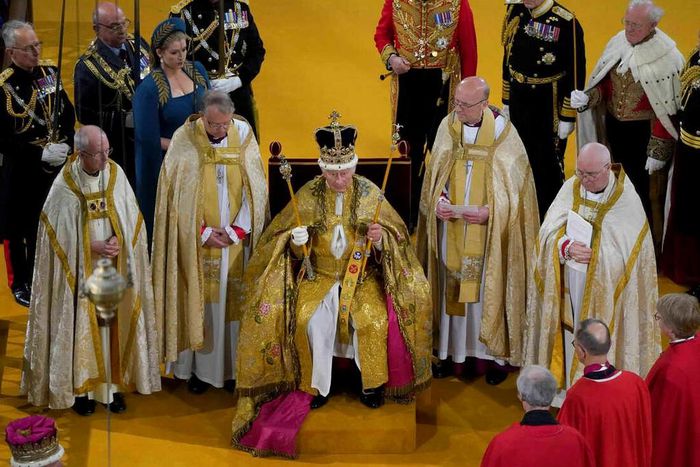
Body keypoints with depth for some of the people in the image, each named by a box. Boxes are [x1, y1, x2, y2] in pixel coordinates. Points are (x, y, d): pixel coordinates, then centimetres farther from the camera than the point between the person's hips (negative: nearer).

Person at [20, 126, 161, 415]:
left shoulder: (116, 174, -5)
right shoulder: (64, 185, -15)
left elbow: (132, 217, 2)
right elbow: (59, 233, -9)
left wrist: (118, 240, -15)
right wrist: (92, 247, -18)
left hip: (115, 269, 3)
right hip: (81, 273, -3)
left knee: (115, 322, 9)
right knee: (81, 325, 4)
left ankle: (114, 383, 22)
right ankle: (80, 387, 16)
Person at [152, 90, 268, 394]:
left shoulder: (244, 135, -4)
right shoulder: (184, 140, -9)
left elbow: (255, 189, -1)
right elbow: (176, 194, -6)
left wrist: (237, 229, -7)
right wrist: (203, 232, -10)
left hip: (236, 240, 2)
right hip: (197, 240, -2)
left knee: (233, 300, 7)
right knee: (198, 300, 4)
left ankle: (232, 367, 18)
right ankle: (198, 367, 15)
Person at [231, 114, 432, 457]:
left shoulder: (370, 193, -5)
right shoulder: (307, 195, -4)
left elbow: (396, 238, -1)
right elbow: (284, 238, 4)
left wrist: (380, 239, -24)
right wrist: (297, 240, -19)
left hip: (362, 274, 0)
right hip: (319, 274, 1)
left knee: (375, 319, -26)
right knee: (309, 320, -26)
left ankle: (372, 384, -3)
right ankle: (317, 386, -5)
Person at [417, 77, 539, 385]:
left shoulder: (503, 132, -11)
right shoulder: (448, 127, -2)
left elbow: (516, 184, -8)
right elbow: (434, 172, 5)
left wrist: (491, 211, -20)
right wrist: (438, 201, -13)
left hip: (489, 232, -3)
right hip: (451, 227, 3)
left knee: (489, 288, 5)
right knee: (451, 285, 10)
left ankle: (496, 353, 18)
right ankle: (450, 349, 23)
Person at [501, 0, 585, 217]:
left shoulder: (566, 23, -18)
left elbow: (576, 72, -14)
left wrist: (568, 117, -12)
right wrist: (506, 102, 13)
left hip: (549, 108, -5)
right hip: (518, 104, 5)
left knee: (548, 166, 8)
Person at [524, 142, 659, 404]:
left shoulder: (626, 199, -11)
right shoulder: (571, 188, 0)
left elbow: (627, 252, -11)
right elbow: (549, 230, -4)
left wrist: (593, 253, -21)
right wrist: (567, 246, -23)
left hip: (605, 290, -3)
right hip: (569, 285, 3)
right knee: (571, 333, 11)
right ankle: (568, 385, 26)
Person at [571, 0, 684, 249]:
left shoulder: (666, 57, -18)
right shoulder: (617, 43, -1)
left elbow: (667, 109, -15)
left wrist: (658, 151, -16)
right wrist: (587, 97, -12)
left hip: (644, 133, -5)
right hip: (614, 127, 6)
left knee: (643, 189, 3)